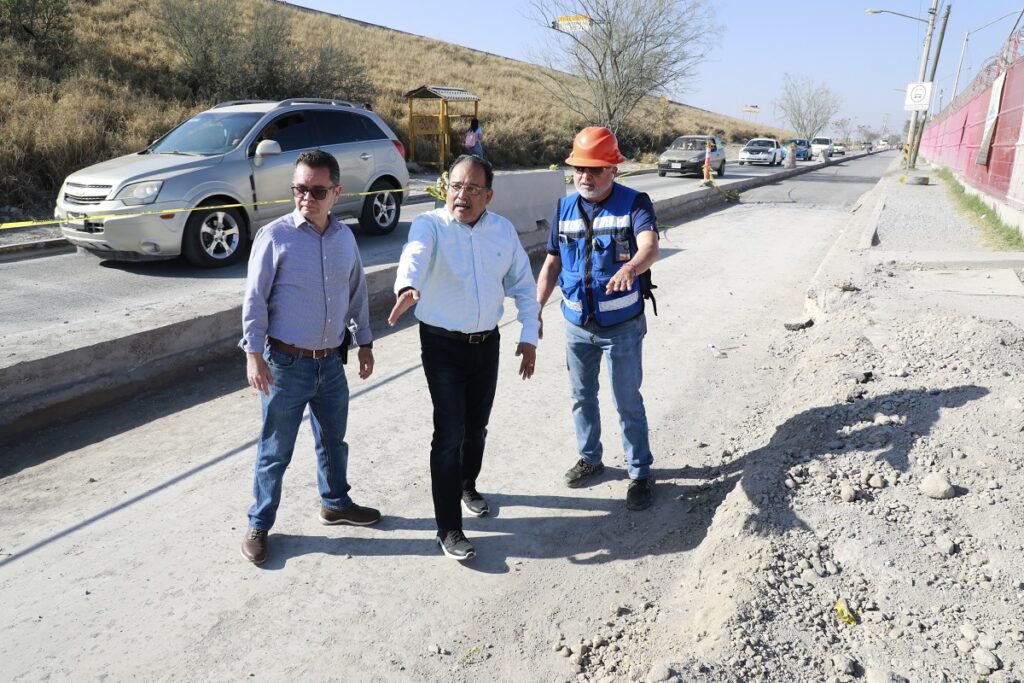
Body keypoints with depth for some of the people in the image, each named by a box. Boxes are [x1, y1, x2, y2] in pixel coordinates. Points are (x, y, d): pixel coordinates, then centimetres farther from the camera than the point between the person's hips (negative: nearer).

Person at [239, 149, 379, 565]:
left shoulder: (344, 238, 3)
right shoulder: (274, 236, -12)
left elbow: (357, 293, 13)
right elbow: (255, 300, -10)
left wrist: (364, 342, 15)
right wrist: (254, 354, -14)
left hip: (330, 360, 5)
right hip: (286, 363, -5)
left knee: (334, 441, 21)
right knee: (275, 451, 7)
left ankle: (336, 503, 43)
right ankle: (259, 525, 26)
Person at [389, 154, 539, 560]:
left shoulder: (504, 230, 2)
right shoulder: (429, 225, -13)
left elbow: (522, 284, 9)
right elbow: (415, 256, -36)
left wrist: (529, 335, 4)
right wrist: (408, 288, -57)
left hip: (487, 343, 5)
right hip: (443, 345, -4)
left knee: (477, 426, 17)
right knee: (450, 433, -7)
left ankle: (466, 486, 45)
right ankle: (448, 529, 4)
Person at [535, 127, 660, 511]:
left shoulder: (634, 204, -14)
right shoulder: (565, 209, 0)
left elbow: (650, 247, -33)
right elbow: (552, 263, 6)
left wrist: (631, 267, -55)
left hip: (622, 326, -5)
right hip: (577, 324, 5)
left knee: (628, 403, 6)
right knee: (582, 397, 18)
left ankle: (641, 473, 22)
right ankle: (589, 458, 39)